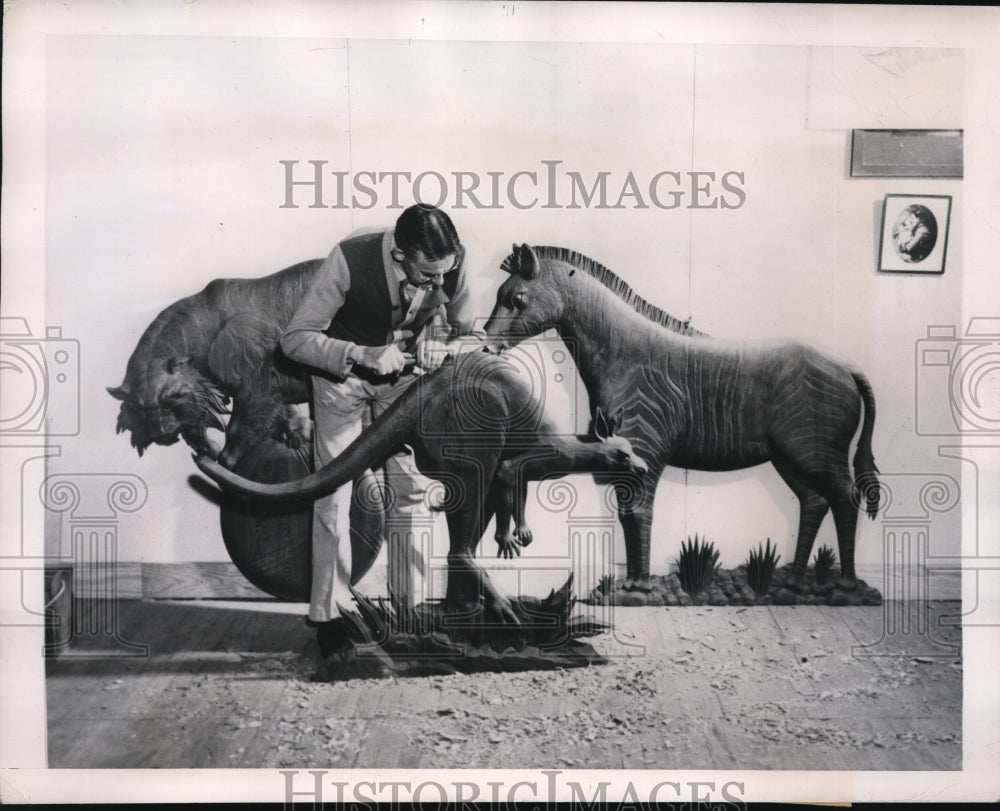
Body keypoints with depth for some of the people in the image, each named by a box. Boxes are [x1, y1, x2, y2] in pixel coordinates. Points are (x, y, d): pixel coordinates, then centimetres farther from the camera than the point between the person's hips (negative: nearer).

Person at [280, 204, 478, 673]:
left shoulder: (452, 263, -24)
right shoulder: (350, 260, -34)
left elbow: (463, 327, -5)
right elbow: (295, 339, -27)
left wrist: (439, 347, -27)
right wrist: (363, 355, -40)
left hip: (404, 372, 3)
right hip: (342, 371, -3)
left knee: (412, 489, 2)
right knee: (333, 496, -3)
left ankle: (410, 604, 17)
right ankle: (328, 616, 10)